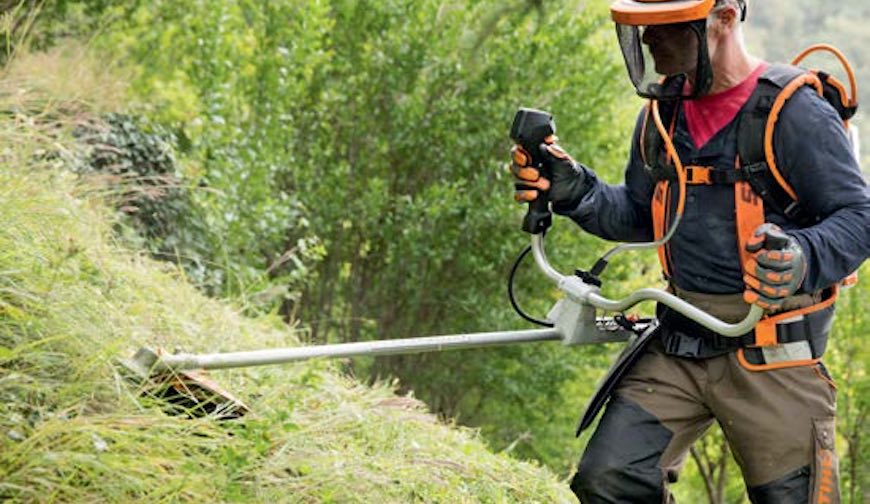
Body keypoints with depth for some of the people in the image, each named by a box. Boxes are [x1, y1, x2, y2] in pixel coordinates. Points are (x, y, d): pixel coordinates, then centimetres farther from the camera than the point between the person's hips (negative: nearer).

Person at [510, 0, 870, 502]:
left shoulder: (796, 112, -13)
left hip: (771, 359, -5)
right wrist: (575, 191, 0)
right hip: (678, 344, 5)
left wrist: (803, 259, -32)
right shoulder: (663, 112, 8)